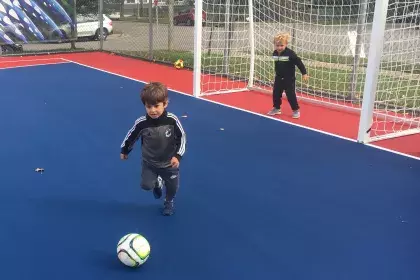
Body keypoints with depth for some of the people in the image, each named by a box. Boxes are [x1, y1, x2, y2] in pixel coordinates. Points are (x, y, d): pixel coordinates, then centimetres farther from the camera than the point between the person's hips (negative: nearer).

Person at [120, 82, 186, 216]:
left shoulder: (172, 120, -26)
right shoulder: (141, 123, -25)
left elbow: (182, 137, -12)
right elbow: (131, 137, -5)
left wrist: (178, 155, -19)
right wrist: (124, 150, 10)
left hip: (169, 163, 0)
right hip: (149, 163, 0)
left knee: (172, 187, 11)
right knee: (146, 185, -8)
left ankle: (169, 202, 47)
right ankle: (157, 183, 31)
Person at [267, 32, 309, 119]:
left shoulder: (290, 53, -20)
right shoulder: (275, 53, -1)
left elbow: (299, 63, -17)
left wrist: (304, 73, -17)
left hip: (289, 79, -6)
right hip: (279, 78, 6)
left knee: (291, 95, -4)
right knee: (276, 93, 9)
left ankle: (296, 110, 11)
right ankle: (276, 108, 27)